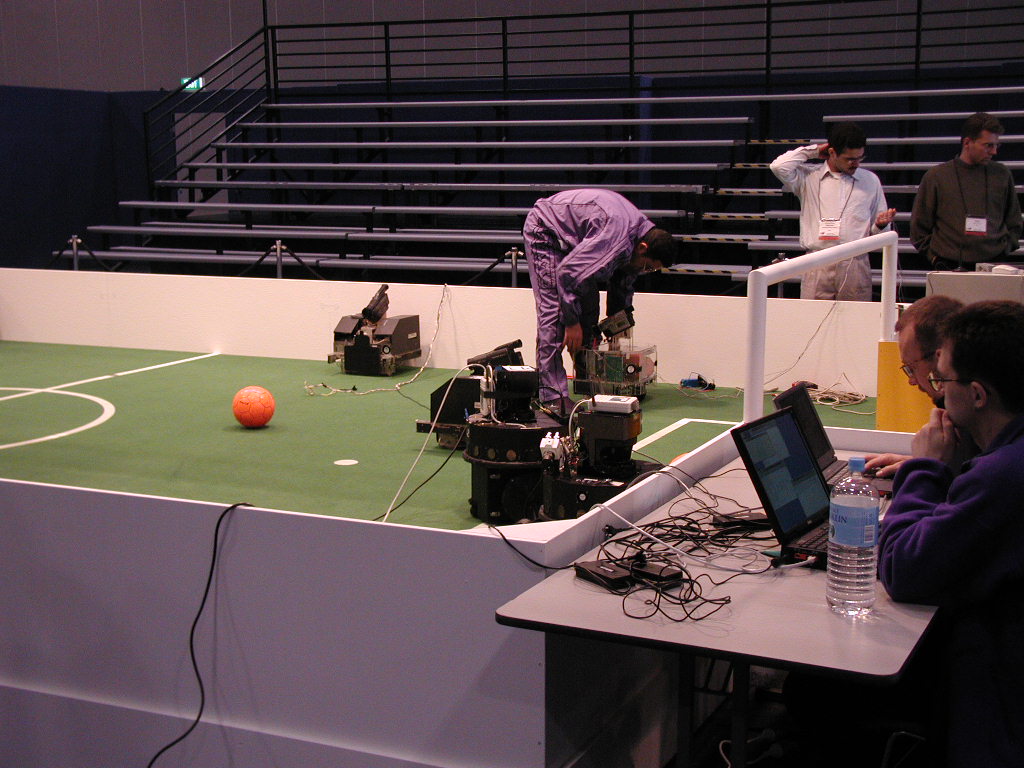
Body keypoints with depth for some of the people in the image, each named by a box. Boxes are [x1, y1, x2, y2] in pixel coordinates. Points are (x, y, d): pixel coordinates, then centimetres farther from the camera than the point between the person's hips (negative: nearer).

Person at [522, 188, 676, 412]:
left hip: (571, 239, 10)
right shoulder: (615, 236, -35)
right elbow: (568, 272, -32)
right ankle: (552, 395, -23)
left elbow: (623, 285, 11)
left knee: (588, 309, 5)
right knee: (554, 310, -19)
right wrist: (572, 321, -25)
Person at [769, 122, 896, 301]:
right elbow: (779, 166, -11)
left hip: (856, 264, 2)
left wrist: (880, 225, -5)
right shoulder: (809, 177, 7)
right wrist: (812, 151, 2)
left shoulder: (870, 181, 14)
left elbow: (876, 233, 19)